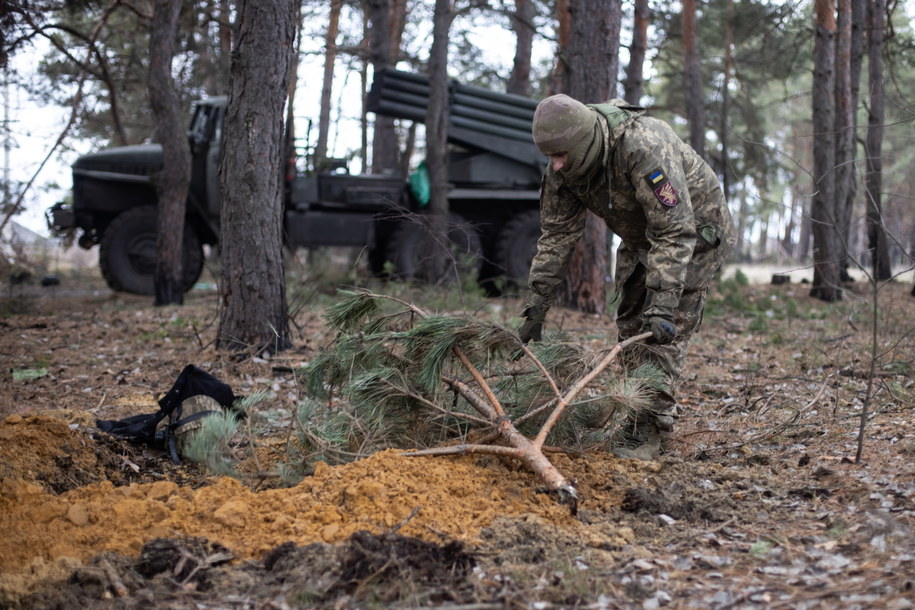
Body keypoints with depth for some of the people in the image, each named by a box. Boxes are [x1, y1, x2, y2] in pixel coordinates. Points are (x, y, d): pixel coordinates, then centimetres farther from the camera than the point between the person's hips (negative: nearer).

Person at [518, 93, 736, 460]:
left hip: (695, 231, -8)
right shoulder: (562, 169, -17)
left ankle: (647, 432, -13)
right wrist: (535, 309, -13)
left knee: (664, 331, -16)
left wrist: (661, 307, -44)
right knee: (631, 326, 10)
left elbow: (675, 232, -40)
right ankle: (643, 414, 22)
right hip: (641, 238, 8)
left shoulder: (644, 148, -40)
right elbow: (556, 236, -9)